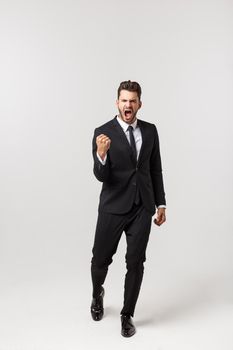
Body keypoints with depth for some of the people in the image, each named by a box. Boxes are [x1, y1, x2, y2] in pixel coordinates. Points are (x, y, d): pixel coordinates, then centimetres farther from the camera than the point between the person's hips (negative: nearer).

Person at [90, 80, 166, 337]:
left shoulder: (150, 130, 5)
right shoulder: (103, 132, -7)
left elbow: (156, 169, 11)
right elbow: (101, 176, -14)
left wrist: (161, 203, 8)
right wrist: (101, 154, -34)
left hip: (142, 207, 2)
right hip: (113, 207, -2)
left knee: (136, 262, 4)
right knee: (101, 259, 9)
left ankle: (127, 315, 25)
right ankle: (97, 294, 43)